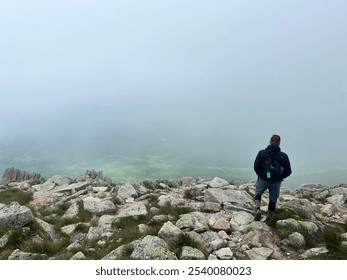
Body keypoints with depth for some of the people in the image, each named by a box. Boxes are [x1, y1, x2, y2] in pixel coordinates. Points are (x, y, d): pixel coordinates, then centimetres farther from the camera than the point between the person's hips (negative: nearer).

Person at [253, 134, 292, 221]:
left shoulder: (262, 153, -8)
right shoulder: (284, 156, -5)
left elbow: (256, 167, -10)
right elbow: (288, 171, -3)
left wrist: (261, 175, 8)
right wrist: (280, 177, 12)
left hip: (263, 180, -1)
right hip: (276, 182, 1)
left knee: (257, 194, 21)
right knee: (273, 200, 18)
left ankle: (257, 209, -5)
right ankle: (269, 218, 27)